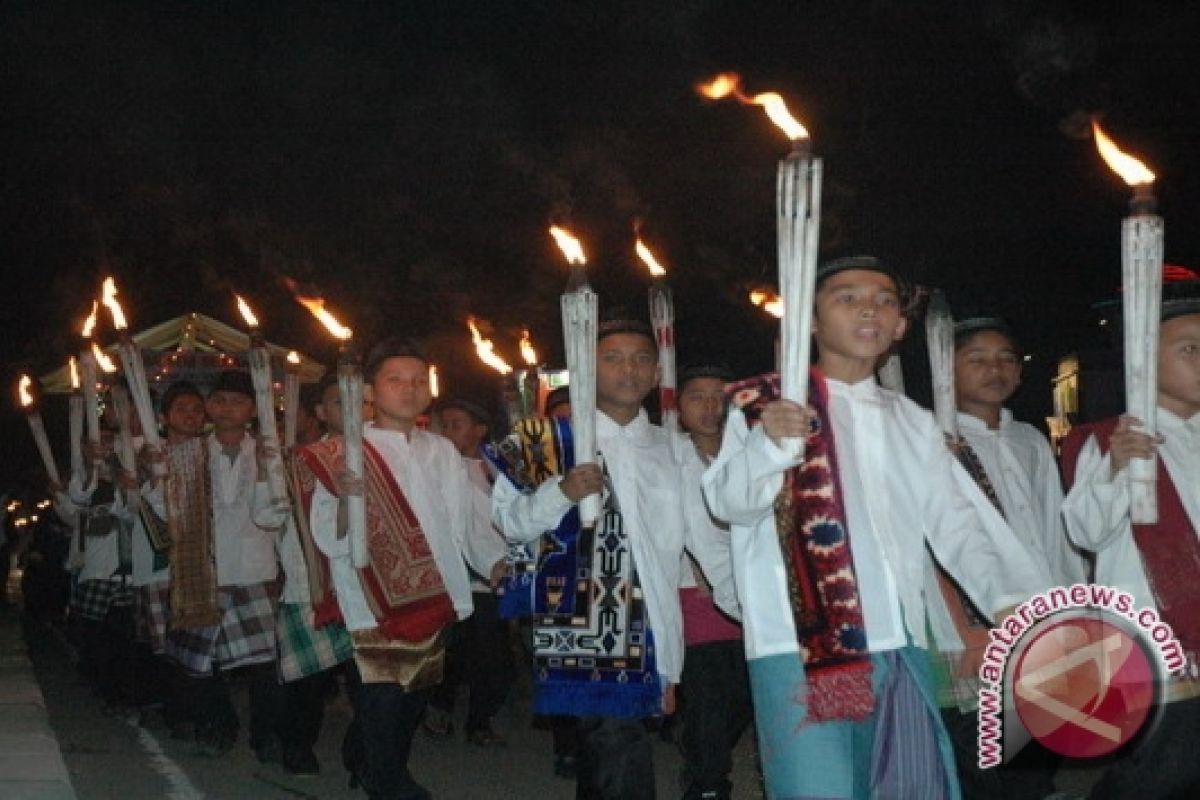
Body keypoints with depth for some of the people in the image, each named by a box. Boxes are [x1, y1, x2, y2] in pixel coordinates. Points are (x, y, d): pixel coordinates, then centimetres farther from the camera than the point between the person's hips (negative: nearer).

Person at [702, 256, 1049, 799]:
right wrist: (768, 444, -27)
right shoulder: (763, 402, 4)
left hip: (900, 649, 5)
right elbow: (728, 502, -6)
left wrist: (1012, 598, -2)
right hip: (800, 648, -5)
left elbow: (956, 523, 15)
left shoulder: (913, 422, 19)